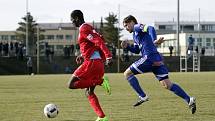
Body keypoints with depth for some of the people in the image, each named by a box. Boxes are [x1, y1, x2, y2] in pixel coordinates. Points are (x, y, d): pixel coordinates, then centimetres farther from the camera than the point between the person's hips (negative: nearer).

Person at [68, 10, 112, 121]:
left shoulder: (83, 29, -9)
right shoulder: (88, 28, 21)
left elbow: (99, 42, -20)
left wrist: (108, 56, -28)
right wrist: (83, 56, 25)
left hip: (92, 62, -9)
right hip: (99, 63, 9)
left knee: (71, 84, -5)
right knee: (89, 92, 12)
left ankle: (101, 81, -15)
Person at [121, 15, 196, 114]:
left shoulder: (137, 27, 2)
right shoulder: (135, 35, 30)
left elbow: (150, 29, -17)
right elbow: (136, 50, 36)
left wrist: (154, 41, -34)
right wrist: (127, 46, 19)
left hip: (149, 57, -9)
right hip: (157, 60, 9)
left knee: (127, 73, 2)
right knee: (167, 84, 3)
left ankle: (142, 97, -3)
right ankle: (189, 100, -7)